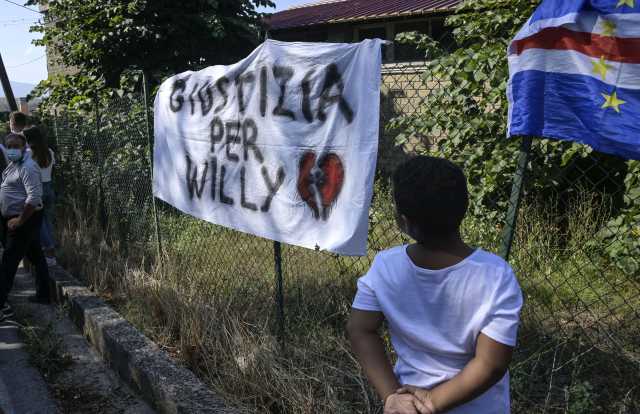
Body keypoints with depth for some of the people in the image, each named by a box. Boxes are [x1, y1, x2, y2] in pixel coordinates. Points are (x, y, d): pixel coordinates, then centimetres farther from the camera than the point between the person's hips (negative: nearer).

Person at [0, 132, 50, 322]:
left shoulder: (27, 168, -19)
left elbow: (34, 198, -27)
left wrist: (19, 221, -22)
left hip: (25, 220, -10)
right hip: (18, 218, 10)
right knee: (36, 256, 16)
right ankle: (43, 294, 25)